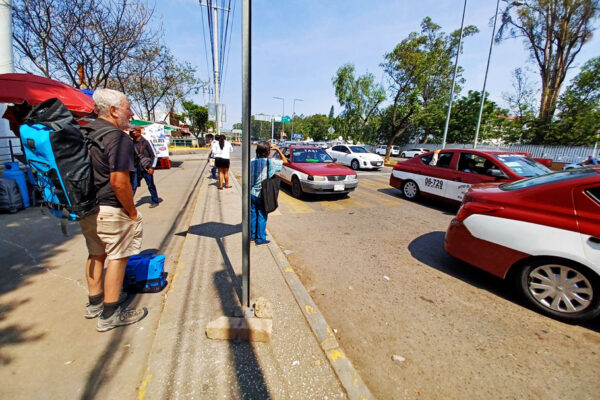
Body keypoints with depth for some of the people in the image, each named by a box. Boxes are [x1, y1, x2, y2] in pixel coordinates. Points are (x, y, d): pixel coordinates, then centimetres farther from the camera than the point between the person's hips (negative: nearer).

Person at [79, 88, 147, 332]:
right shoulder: (118, 138, -18)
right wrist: (132, 213, -14)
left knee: (96, 254, 21)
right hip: (109, 211, -9)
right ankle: (109, 314, 15)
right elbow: (119, 182, -25)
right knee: (117, 257, 3)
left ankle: (95, 303, 38)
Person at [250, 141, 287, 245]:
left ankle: (252, 235, 30)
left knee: (253, 214, 16)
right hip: (262, 194, -5)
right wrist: (277, 149, 2)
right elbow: (285, 161, -2)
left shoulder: (252, 161, -2)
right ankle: (260, 239, 16)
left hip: (252, 193, 5)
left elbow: (248, 177, 5)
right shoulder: (270, 162, -15)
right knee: (262, 217, 7)